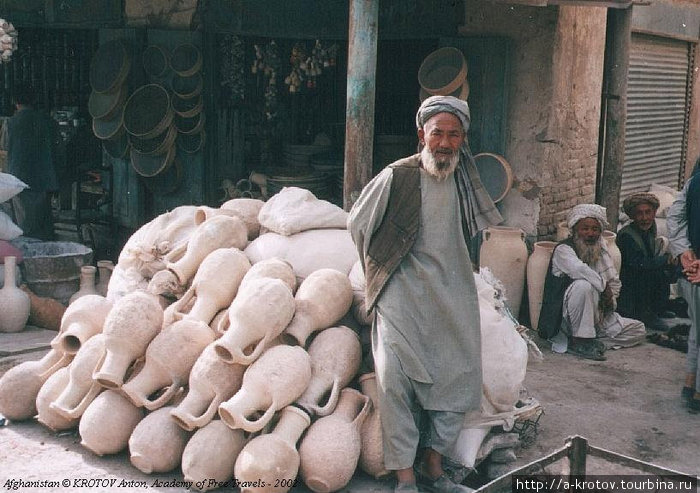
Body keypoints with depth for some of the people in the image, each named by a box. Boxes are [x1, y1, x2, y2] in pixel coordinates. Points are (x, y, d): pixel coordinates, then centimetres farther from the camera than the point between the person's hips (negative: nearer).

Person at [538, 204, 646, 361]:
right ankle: (580, 340, -24)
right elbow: (579, 269, -32)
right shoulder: (563, 249, -11)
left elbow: (615, 281, 17)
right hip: (566, 319, -7)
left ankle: (591, 341, -10)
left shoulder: (602, 250, 12)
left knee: (638, 330, 0)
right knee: (584, 285, -34)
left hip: (598, 316, 7)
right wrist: (603, 286, -20)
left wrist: (610, 297, -4)